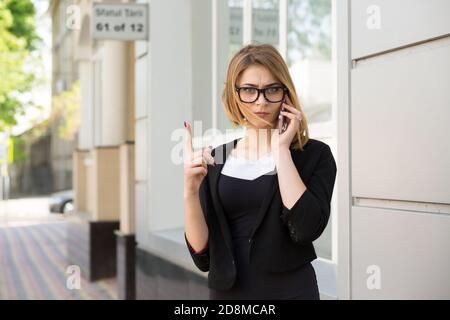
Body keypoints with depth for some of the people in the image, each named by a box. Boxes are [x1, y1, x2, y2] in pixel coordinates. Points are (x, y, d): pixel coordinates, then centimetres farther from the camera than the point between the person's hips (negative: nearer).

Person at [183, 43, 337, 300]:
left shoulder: (314, 154, -6)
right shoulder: (216, 159, 0)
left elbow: (306, 228, -23)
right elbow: (202, 255, -4)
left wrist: (281, 148, -17)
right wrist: (191, 190, -19)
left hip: (290, 290, -2)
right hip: (226, 292, 3)